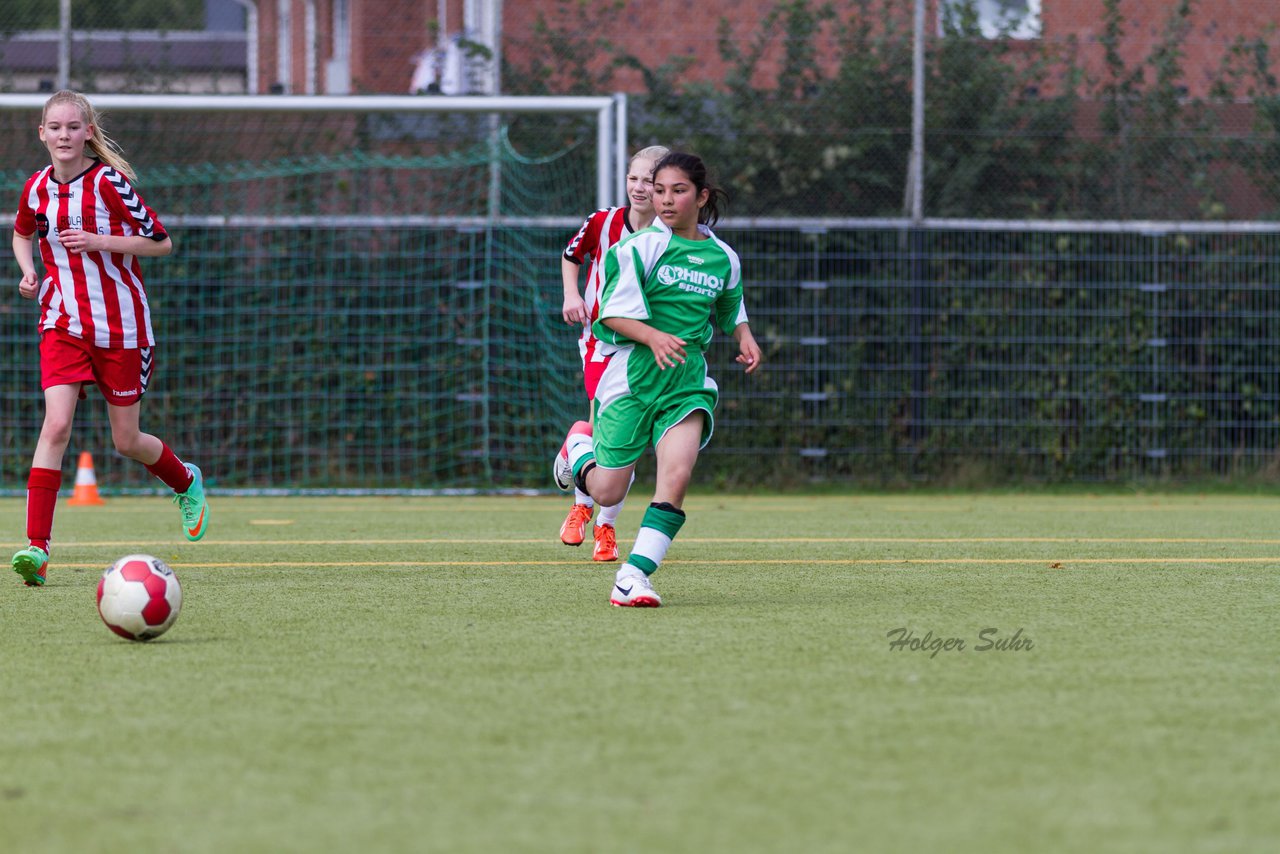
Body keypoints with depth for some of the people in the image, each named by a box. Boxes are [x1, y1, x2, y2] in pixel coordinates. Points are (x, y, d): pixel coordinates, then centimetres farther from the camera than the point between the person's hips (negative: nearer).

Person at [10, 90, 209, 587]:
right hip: (62, 323, 2)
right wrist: (27, 271, 4)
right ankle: (37, 546, -22)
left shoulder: (108, 182, -11)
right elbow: (23, 234, 25)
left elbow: (162, 243, -7)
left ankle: (187, 482, 40)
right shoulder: (37, 188, 2)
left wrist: (100, 242, -19)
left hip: (121, 325, -2)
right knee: (56, 424, -18)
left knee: (127, 442, 7)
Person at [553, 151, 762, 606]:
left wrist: (745, 338, 7)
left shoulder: (723, 258, 9)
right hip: (633, 372, -3)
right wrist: (653, 336, -27)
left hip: (688, 375, 3)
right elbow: (612, 312, -10)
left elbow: (731, 310, 27)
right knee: (608, 492, 3)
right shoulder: (638, 248, -6)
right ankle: (580, 446, 39)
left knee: (676, 475, -21)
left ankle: (634, 575, -19)